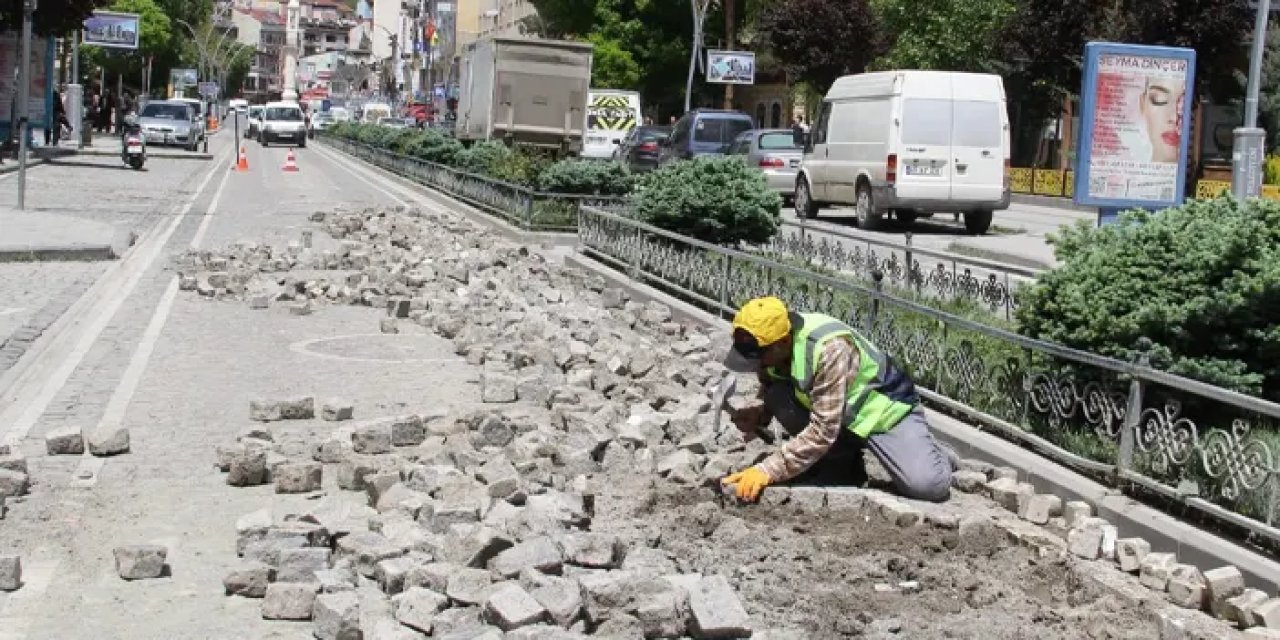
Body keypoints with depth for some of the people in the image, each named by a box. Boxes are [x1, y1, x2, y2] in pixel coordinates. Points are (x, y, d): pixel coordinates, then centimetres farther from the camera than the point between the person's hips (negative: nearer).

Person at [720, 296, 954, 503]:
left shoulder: (830, 349, -36)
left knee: (928, 485, -27)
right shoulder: (771, 347, -14)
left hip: (885, 410, -6)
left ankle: (936, 457, 11)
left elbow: (823, 430, -37)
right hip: (835, 415, 6)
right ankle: (843, 464, 1)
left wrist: (768, 470, -38)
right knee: (777, 397, -21)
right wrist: (757, 414, -20)